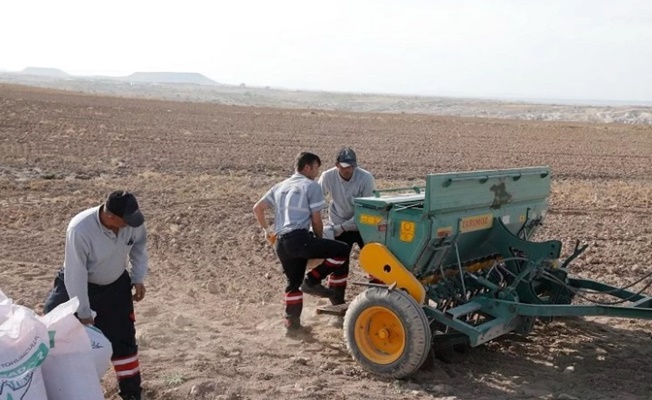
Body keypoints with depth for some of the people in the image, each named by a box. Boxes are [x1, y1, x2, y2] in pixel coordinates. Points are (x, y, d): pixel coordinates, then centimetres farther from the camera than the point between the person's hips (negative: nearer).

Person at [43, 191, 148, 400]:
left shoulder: (131, 221, -24)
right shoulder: (79, 230, -37)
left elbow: (139, 244, 0)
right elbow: (75, 275, -28)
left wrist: (138, 278, -2)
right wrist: (84, 313, -20)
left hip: (116, 286, 3)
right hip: (77, 287, -3)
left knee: (123, 338, 9)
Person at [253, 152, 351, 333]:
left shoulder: (280, 187, 24)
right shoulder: (311, 186, 3)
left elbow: (257, 208, 23)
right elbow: (316, 220, 1)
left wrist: (266, 229, 35)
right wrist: (319, 239, 18)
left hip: (280, 243, 8)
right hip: (299, 238, -8)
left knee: (293, 283, 21)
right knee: (342, 250, -2)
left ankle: (292, 324, 23)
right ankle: (312, 281, 1)